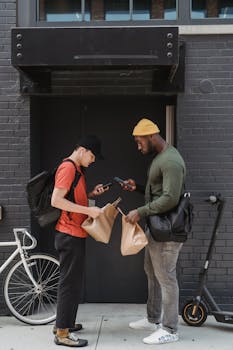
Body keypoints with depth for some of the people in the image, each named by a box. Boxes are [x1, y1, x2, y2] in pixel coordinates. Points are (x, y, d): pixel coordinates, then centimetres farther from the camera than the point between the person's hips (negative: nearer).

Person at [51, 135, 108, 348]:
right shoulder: (67, 168, -15)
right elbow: (56, 200, -23)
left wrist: (91, 194, 7)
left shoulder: (77, 169, 16)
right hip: (70, 235, -10)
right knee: (70, 282, -4)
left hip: (75, 235, 10)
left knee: (73, 282, 17)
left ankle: (64, 323, 30)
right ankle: (62, 333, 5)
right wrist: (88, 210, -23)